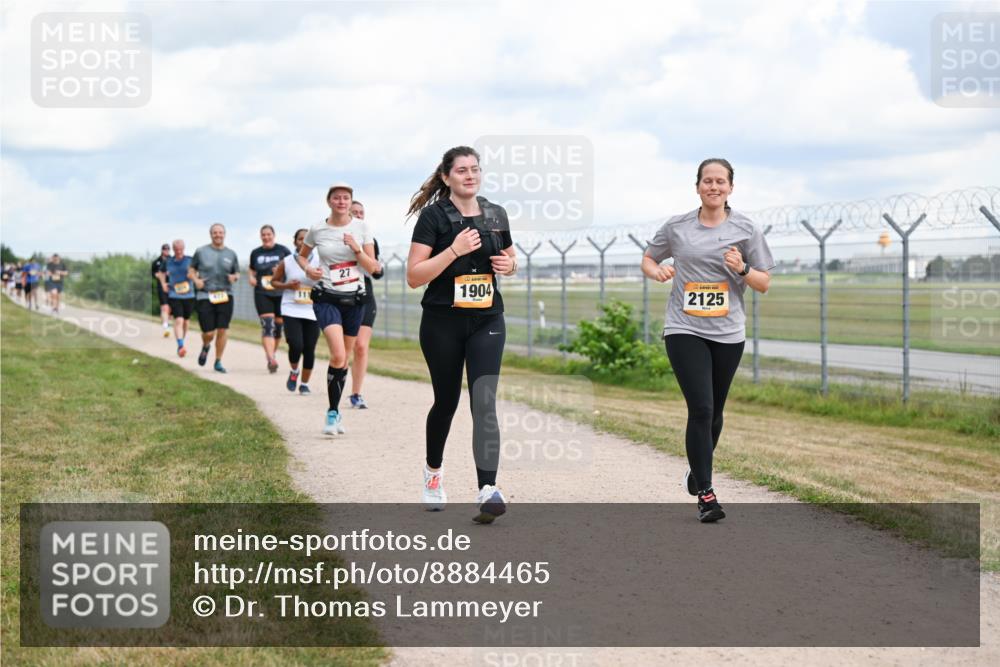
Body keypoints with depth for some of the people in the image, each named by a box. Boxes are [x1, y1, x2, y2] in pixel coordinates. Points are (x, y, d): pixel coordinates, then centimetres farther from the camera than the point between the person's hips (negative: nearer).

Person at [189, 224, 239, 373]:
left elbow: (237, 273, 18)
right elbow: (191, 270, 13)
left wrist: (234, 277, -5)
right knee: (208, 333, -5)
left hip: (225, 296, 2)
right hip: (205, 295, -2)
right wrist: (196, 280, -7)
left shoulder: (231, 254, 10)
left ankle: (218, 362, 12)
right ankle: (205, 347, 31)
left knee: (223, 330, -4)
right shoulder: (201, 252, 5)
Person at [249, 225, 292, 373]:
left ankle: (273, 353, 32)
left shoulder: (283, 250, 2)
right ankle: (271, 359, -26)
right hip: (262, 294, 0)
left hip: (280, 293, 0)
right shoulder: (255, 253, 9)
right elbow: (251, 268, 25)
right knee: (267, 325, -16)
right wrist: (251, 276, 3)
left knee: (278, 324, 9)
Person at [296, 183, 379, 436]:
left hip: (354, 298, 2)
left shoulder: (361, 227, 1)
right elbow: (301, 255, 17)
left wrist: (357, 249, -17)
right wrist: (308, 269, -4)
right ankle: (333, 412, -9)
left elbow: (372, 267, 0)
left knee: (344, 358, 10)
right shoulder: (317, 230, -1)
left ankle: (336, 411, 26)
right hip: (327, 298, -2)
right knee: (338, 356, -20)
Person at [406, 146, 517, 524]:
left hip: (487, 322, 2)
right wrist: (454, 251, -21)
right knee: (446, 401, 12)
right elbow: (414, 276, -12)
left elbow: (511, 260, 22)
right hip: (442, 323, -2)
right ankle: (433, 472, 39)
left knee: (484, 403, -12)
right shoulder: (433, 216, -6)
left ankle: (487, 492, -20)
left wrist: (509, 265, -1)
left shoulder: (496, 215, 7)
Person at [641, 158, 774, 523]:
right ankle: (705, 494, -10)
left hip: (727, 333, 2)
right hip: (684, 329, -2)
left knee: (714, 412, 13)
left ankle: (698, 470, 39)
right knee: (700, 409, -14)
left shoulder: (745, 229, 3)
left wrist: (742, 269, -14)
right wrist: (657, 271, -6)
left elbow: (764, 283, 6)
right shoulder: (677, 227, 3)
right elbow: (648, 259, 18)